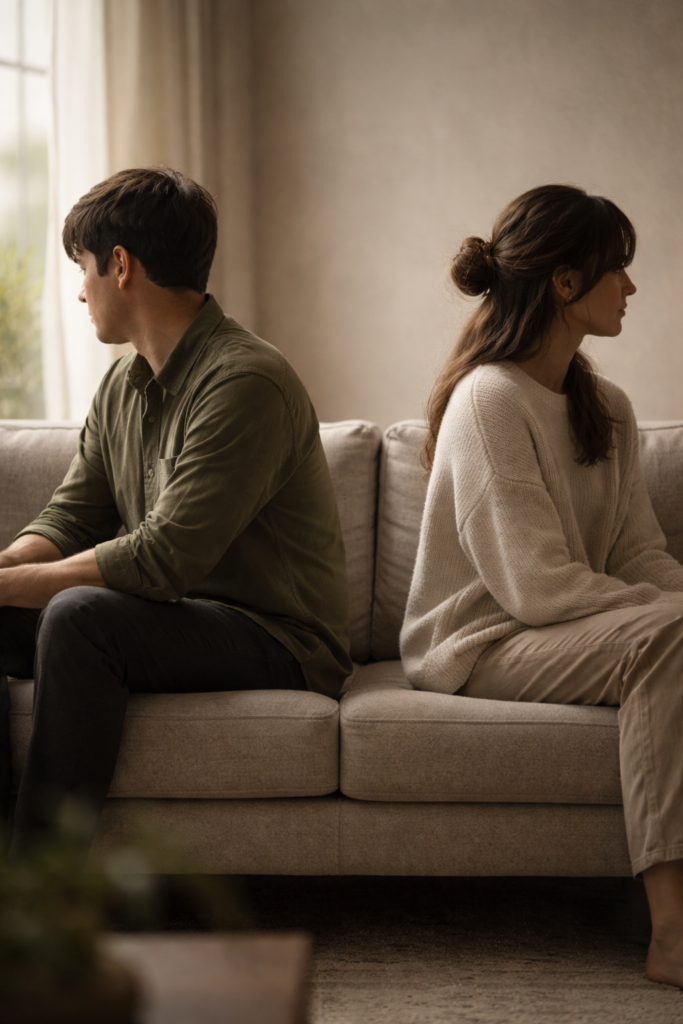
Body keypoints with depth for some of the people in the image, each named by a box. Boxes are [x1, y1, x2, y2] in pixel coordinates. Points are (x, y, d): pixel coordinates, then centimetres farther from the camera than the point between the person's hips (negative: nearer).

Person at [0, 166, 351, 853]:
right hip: (167, 619, 9)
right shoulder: (122, 384, 11)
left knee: (80, 615, -33)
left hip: (275, 643, -9)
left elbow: (164, 559, -26)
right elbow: (70, 519, 10)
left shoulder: (247, 383, -20)